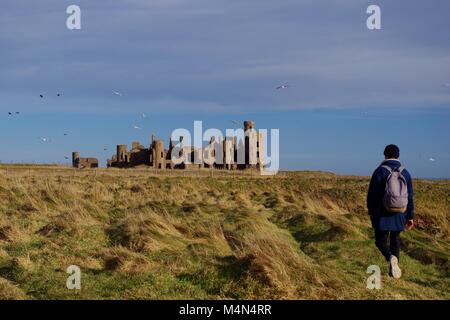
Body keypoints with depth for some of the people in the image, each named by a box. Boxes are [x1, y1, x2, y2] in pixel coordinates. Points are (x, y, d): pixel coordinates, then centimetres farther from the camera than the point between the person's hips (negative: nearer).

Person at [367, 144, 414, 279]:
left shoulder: (379, 172, -9)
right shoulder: (405, 173, 1)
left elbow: (372, 194, -7)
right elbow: (410, 197, 3)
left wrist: (371, 211, 8)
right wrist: (410, 217, 9)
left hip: (382, 214, -3)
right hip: (399, 214, 3)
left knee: (381, 241, 7)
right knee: (395, 240, 17)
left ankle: (391, 258, -21)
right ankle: (393, 269, 16)